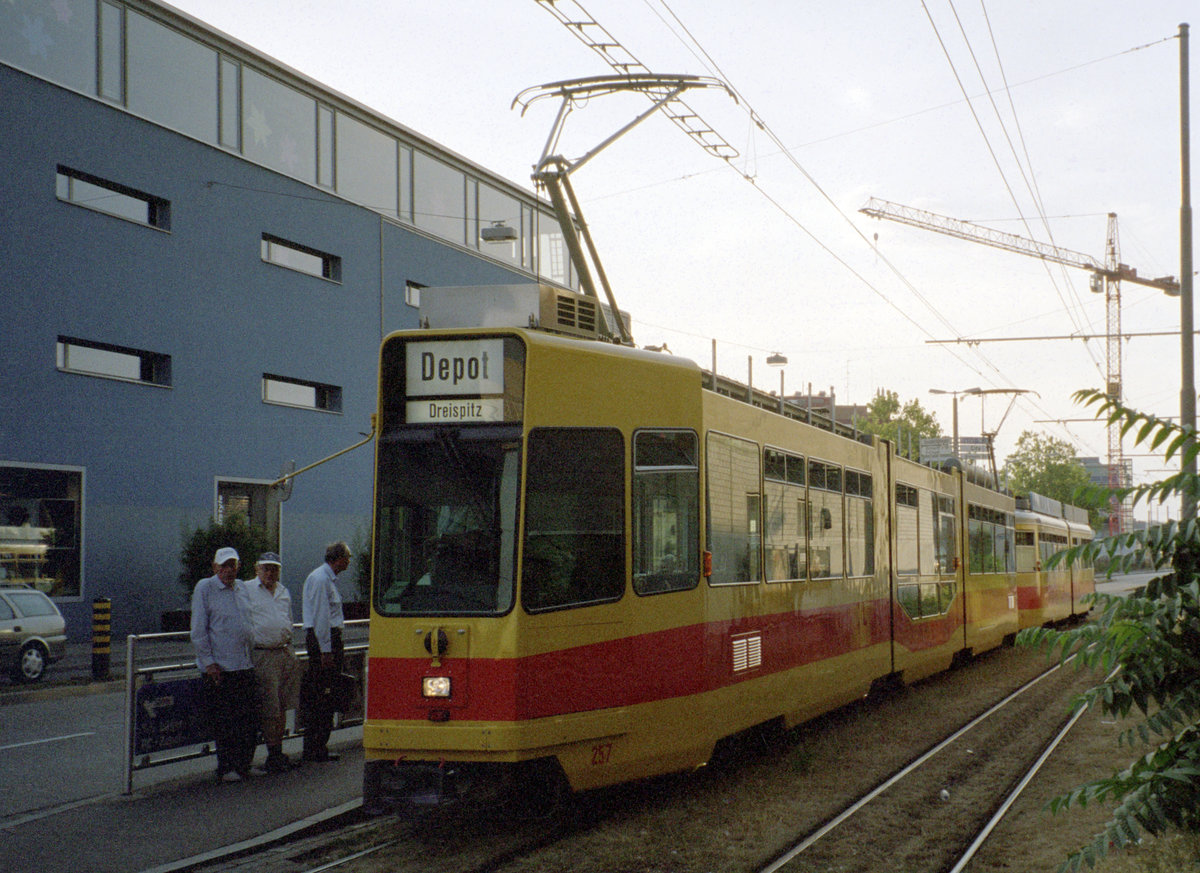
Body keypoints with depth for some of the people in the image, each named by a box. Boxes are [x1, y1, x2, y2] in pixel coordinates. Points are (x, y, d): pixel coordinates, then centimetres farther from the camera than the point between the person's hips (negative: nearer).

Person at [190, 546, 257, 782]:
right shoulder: (204, 588, -1)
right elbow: (198, 630, -5)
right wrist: (208, 662, -10)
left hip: (244, 666, 5)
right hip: (217, 668, -5)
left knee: (248, 721, 4)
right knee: (222, 723, -3)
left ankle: (242, 765, 16)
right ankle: (226, 768, 6)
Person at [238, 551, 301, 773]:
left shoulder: (284, 592, 18)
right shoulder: (245, 590, -1)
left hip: (285, 653, 6)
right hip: (262, 655, -6)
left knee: (282, 706, 8)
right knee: (269, 709, -7)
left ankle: (278, 753, 15)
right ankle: (273, 755, 0)